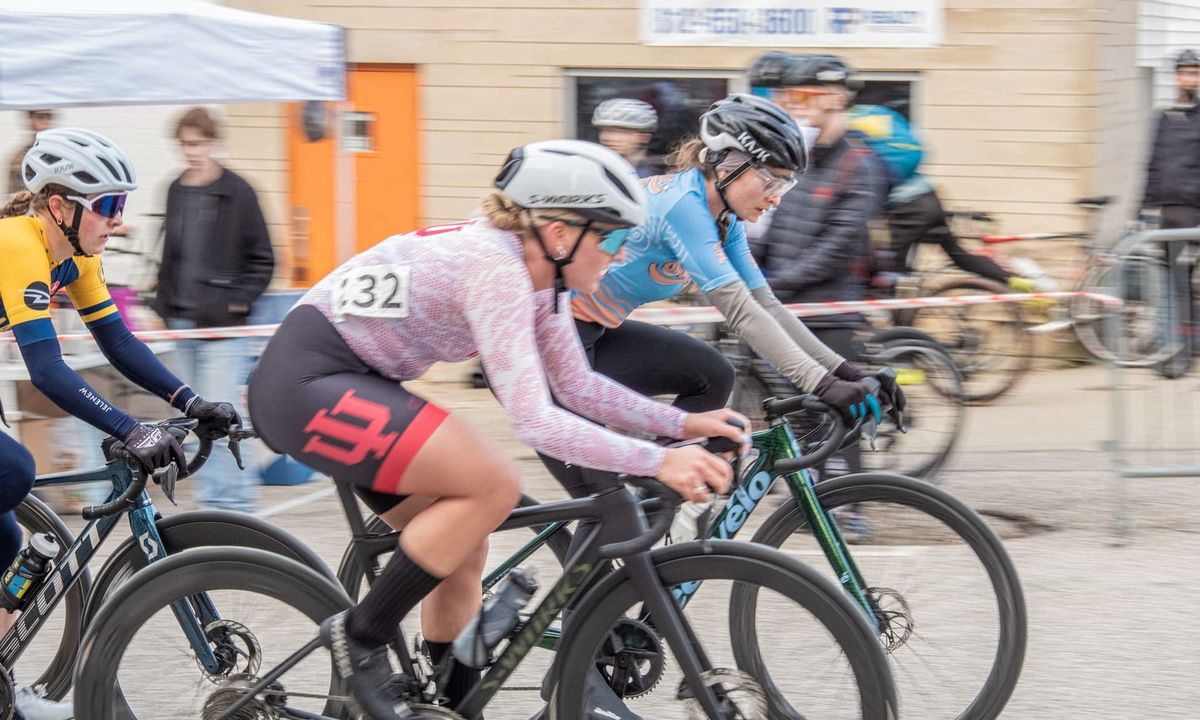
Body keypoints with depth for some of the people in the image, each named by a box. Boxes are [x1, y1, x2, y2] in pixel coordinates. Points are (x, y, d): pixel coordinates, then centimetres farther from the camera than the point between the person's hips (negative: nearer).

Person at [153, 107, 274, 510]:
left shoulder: (236, 192, -6)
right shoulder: (177, 192, 11)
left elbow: (262, 260, -3)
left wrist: (239, 301, -10)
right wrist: (162, 306, 14)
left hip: (223, 325, -7)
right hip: (184, 322, 7)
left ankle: (230, 499, -6)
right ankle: (224, 495, 17)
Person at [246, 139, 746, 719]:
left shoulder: (534, 269, 4)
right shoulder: (496, 269, -24)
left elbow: (578, 386, 13)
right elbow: (534, 421, -29)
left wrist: (682, 423, 4)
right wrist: (656, 461, -29)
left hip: (344, 381, 10)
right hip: (304, 382, -10)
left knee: (463, 546, 9)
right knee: (493, 484, -18)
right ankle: (361, 636, -6)